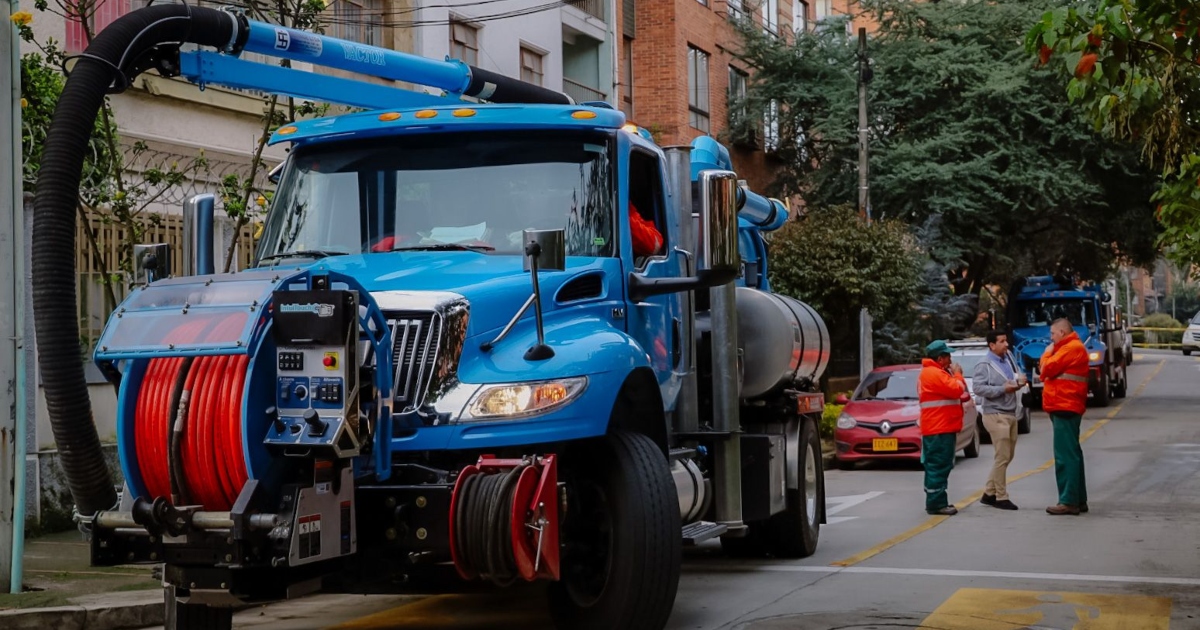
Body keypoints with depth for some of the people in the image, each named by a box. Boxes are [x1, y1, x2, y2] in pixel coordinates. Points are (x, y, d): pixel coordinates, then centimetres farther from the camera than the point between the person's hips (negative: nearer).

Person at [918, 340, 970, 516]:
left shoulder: (931, 372, 20)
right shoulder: (935, 373, -16)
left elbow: (951, 391, 24)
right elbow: (956, 389, -19)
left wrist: (953, 375, 10)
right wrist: (957, 374, -3)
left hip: (936, 428, 11)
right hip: (940, 429, -11)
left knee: (936, 466, 14)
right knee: (939, 466, -11)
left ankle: (935, 502, 19)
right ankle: (936, 503, -12)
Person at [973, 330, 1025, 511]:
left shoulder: (1008, 360, 15)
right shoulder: (984, 365, -9)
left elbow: (1017, 376, 27)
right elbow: (978, 388, -18)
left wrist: (1020, 380, 3)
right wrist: (1003, 389, -21)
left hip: (1010, 414, 9)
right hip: (995, 415, -9)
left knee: (1007, 456, 12)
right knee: (1002, 457, -9)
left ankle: (989, 493, 20)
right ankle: (1001, 497, -1)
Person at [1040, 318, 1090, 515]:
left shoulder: (1072, 348, -13)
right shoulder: (1069, 347, 22)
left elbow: (1048, 369, -15)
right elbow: (1054, 371, 22)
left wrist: (1047, 354, 2)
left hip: (1064, 408, -11)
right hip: (1065, 407, 11)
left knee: (1065, 455, -11)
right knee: (1072, 454, 14)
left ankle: (1069, 501, -13)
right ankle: (1079, 500, 19)